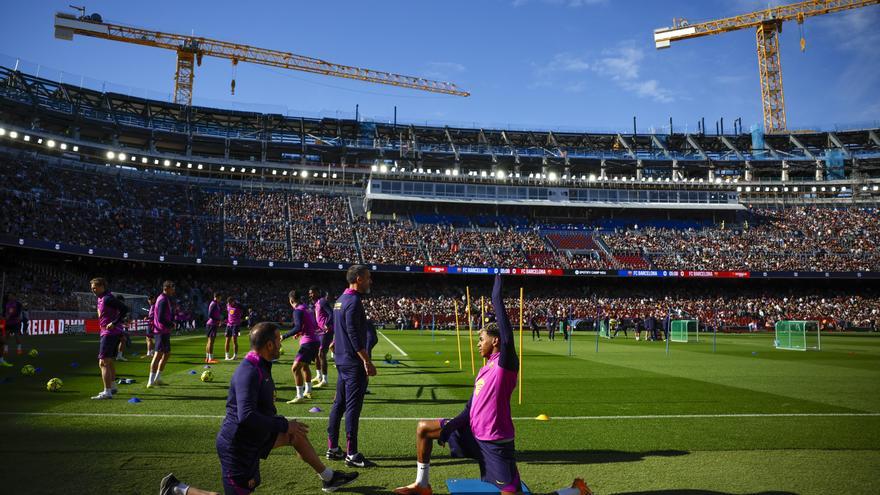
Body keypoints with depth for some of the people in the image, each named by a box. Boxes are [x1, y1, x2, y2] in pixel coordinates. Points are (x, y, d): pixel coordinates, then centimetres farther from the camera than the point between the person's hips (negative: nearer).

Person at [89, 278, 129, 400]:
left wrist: (114, 323, -25)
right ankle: (112, 387, 35)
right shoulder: (101, 298, 15)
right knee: (109, 361, 21)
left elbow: (124, 309, -24)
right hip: (107, 333, 11)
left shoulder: (107, 299, -16)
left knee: (103, 362, -11)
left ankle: (107, 392, -12)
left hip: (109, 333, -11)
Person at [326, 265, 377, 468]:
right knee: (353, 406, -5)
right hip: (353, 362, -10)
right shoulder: (353, 301, -16)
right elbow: (354, 334, -22)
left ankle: (333, 448, 23)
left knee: (339, 404, 14)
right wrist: (367, 361, -21)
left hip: (342, 360, 10)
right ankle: (352, 454, 0)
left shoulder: (341, 299, 14)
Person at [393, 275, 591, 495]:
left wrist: (497, 297, -16)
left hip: (495, 443, -9)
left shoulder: (505, 362, -12)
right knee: (424, 428, 11)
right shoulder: (484, 370, 12)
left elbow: (506, 330, -23)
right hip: (473, 434, 9)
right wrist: (446, 429, 7)